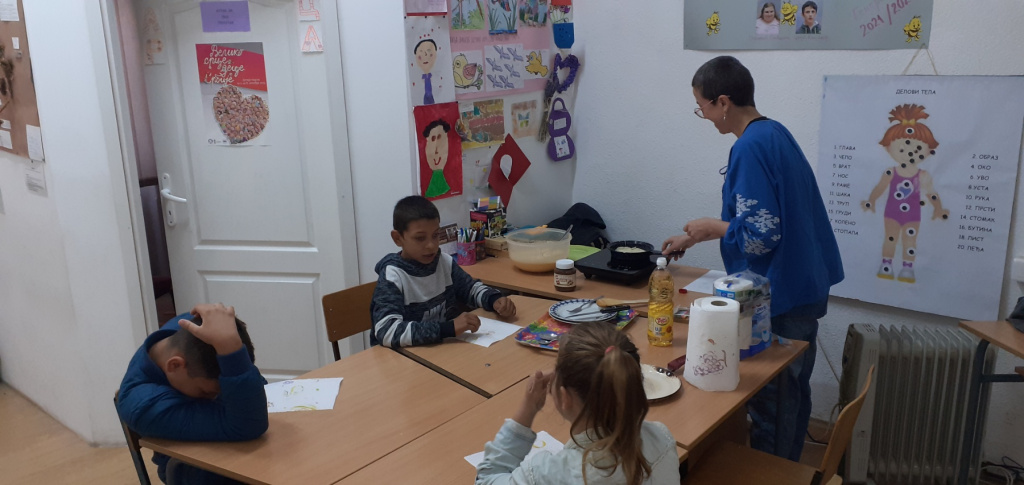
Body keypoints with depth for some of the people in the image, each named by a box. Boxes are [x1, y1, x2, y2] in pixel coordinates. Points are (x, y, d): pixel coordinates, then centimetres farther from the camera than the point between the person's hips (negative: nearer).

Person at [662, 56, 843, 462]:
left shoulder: (750, 147, -20)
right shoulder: (776, 132, 9)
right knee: (793, 391, 21)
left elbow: (760, 235, -25)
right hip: (806, 288, 10)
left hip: (779, 298, -10)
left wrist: (712, 228, -8)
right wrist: (694, 237, 22)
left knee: (769, 402, 5)